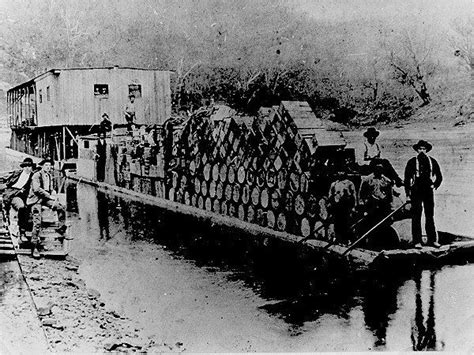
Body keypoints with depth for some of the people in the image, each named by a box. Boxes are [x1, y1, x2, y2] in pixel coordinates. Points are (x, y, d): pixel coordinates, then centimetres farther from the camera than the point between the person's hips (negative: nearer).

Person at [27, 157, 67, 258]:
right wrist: (50, 196, -19)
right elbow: (37, 189, -19)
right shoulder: (36, 175, -9)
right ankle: (34, 247, -9)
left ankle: (61, 229, 6)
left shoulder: (50, 176, 13)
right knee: (37, 223, -14)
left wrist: (53, 199, -3)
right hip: (36, 199, -7)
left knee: (61, 208, -9)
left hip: (46, 198, 7)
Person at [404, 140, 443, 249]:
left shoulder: (432, 161, 8)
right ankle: (417, 241, -2)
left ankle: (432, 240, 11)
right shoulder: (412, 162, 1)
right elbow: (407, 178, 2)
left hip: (428, 191, 3)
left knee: (430, 216, 5)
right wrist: (408, 192, -2)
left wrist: (434, 186, 10)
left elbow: (439, 177, 19)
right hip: (416, 191, -2)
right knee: (416, 217, -4)